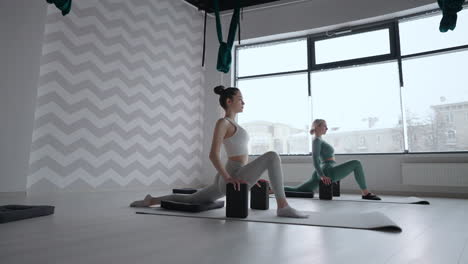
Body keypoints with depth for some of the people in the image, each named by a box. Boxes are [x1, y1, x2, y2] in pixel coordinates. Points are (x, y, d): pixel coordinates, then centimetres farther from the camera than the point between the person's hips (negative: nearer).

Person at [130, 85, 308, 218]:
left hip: (229, 180, 9)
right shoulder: (223, 122, -9)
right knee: (272, 156, -19)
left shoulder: (234, 125, 20)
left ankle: (151, 201, 32)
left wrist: (251, 175, 21)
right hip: (230, 180, -9)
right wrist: (228, 177, -20)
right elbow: (213, 155, -17)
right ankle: (283, 207, -19)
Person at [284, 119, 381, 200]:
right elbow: (315, 159, -19)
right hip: (329, 172, -10)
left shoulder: (320, 141, 22)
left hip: (325, 173, 10)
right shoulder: (317, 140, -7)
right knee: (356, 163, -9)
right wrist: (322, 175, -25)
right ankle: (366, 193, -7)